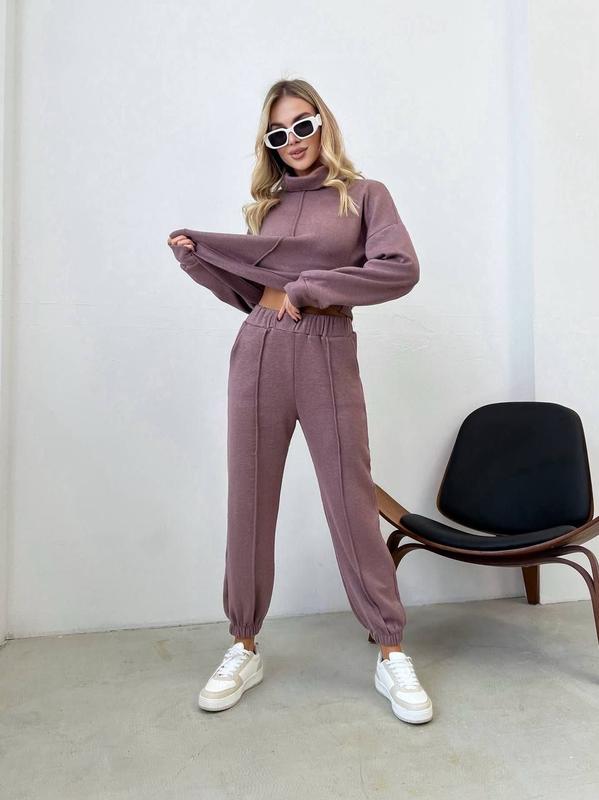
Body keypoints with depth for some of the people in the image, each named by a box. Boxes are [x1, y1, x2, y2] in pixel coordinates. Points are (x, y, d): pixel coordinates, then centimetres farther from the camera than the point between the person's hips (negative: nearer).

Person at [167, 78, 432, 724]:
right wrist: (194, 254, 8)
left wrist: (305, 289, -10)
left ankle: (391, 655, 17)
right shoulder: (264, 206, 18)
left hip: (328, 358, -3)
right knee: (248, 505, 6)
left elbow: (401, 269, -8)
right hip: (258, 355, 4)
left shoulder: (364, 194, 8)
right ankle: (245, 648, 24)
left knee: (353, 506, -1)